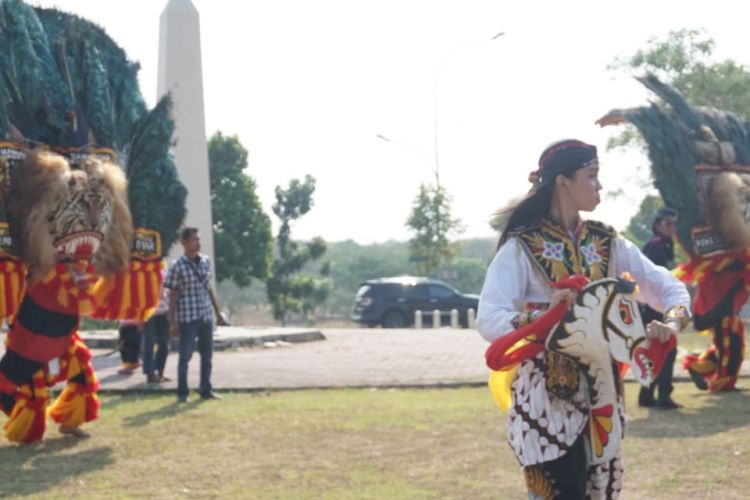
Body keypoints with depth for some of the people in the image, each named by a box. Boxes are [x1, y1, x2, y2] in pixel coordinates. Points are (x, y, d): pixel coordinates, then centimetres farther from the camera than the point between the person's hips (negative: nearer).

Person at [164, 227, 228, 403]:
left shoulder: (205, 261, 7)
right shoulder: (177, 267, -9)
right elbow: (173, 295, -6)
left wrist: (218, 312, 16)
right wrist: (172, 322, -8)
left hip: (206, 316, 5)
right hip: (187, 317, -5)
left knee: (207, 355, 10)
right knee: (185, 356, -1)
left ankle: (206, 390, 21)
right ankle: (182, 393, 9)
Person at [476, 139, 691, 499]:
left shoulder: (606, 243, 9)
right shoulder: (522, 247, -7)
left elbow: (667, 286, 7)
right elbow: (488, 321, -17)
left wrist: (672, 322, -14)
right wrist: (541, 318, -33)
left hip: (600, 393, 6)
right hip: (546, 395, -5)